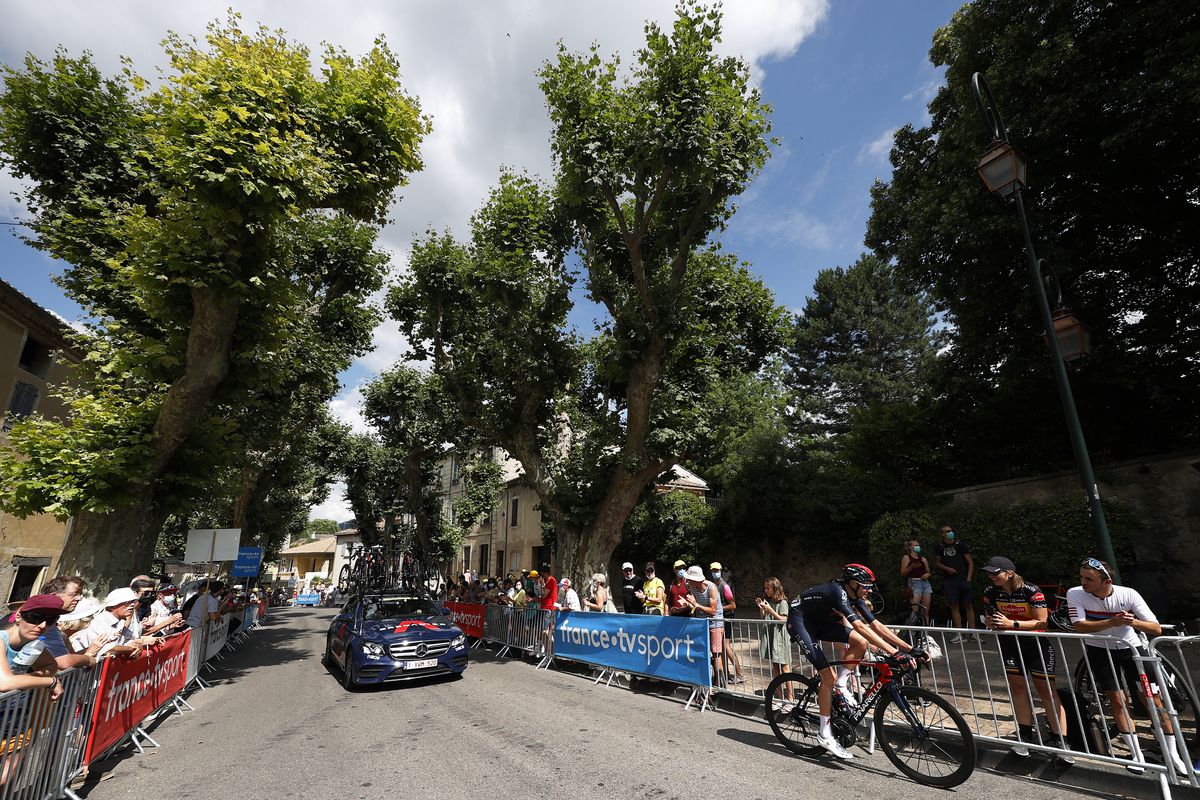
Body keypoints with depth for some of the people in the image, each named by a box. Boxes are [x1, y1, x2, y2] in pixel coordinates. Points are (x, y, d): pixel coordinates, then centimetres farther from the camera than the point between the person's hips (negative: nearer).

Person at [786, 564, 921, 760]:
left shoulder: (855, 597, -4)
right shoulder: (838, 592, -30)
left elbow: (876, 625, -5)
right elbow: (860, 627, -41)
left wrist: (909, 648, -11)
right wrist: (894, 653, -45)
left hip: (819, 621, 8)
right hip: (799, 621, -8)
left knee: (860, 643, -12)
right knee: (828, 675, -14)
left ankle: (840, 685, 5)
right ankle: (824, 735, 0)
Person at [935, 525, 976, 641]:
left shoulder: (960, 544, 0)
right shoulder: (940, 547, 7)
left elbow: (970, 562, 1)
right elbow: (938, 563, 15)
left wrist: (969, 578, -8)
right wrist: (946, 568, -4)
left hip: (964, 579, -2)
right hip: (950, 581, 2)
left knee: (968, 605, 0)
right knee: (954, 606, 2)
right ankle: (959, 634, 6)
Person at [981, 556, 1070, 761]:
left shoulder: (1031, 591, -20)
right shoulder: (991, 592, -7)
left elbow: (1042, 622, -21)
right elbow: (988, 616, 5)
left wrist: (1012, 623, -31)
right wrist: (991, 622, -18)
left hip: (1036, 642, -4)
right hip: (1010, 643, 4)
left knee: (1046, 690, 0)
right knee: (1018, 687, 5)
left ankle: (1062, 742, 8)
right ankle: (1026, 736, 14)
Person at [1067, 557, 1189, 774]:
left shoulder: (1128, 594, -21)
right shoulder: (1075, 594, -23)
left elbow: (1157, 629, -19)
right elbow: (1080, 626, -28)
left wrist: (1133, 622, -39)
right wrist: (1112, 621, -41)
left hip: (1131, 648, 1)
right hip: (1099, 650, -1)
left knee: (1154, 699, 3)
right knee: (1118, 701, 0)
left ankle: (1173, 755, 20)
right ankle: (1137, 754, 14)